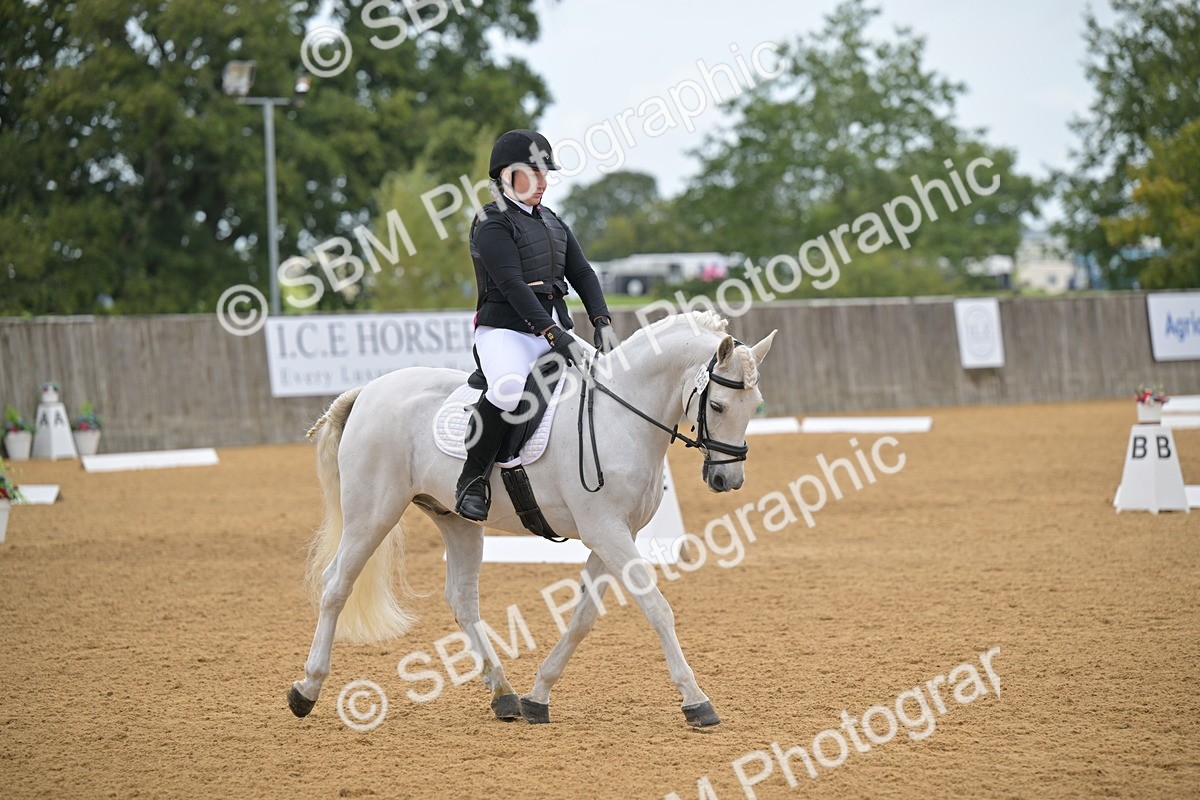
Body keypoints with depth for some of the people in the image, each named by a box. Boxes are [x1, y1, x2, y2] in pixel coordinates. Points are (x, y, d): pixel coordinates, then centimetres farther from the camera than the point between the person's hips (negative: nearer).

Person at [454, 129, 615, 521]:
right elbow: (512, 284, -18)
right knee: (509, 387, -37)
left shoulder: (552, 222, 20)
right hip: (506, 330, -8)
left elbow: (582, 273, 14)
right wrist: (552, 332, -28)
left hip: (556, 330, 8)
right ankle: (472, 479, -22)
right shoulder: (493, 224, -6)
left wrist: (602, 321, -4)